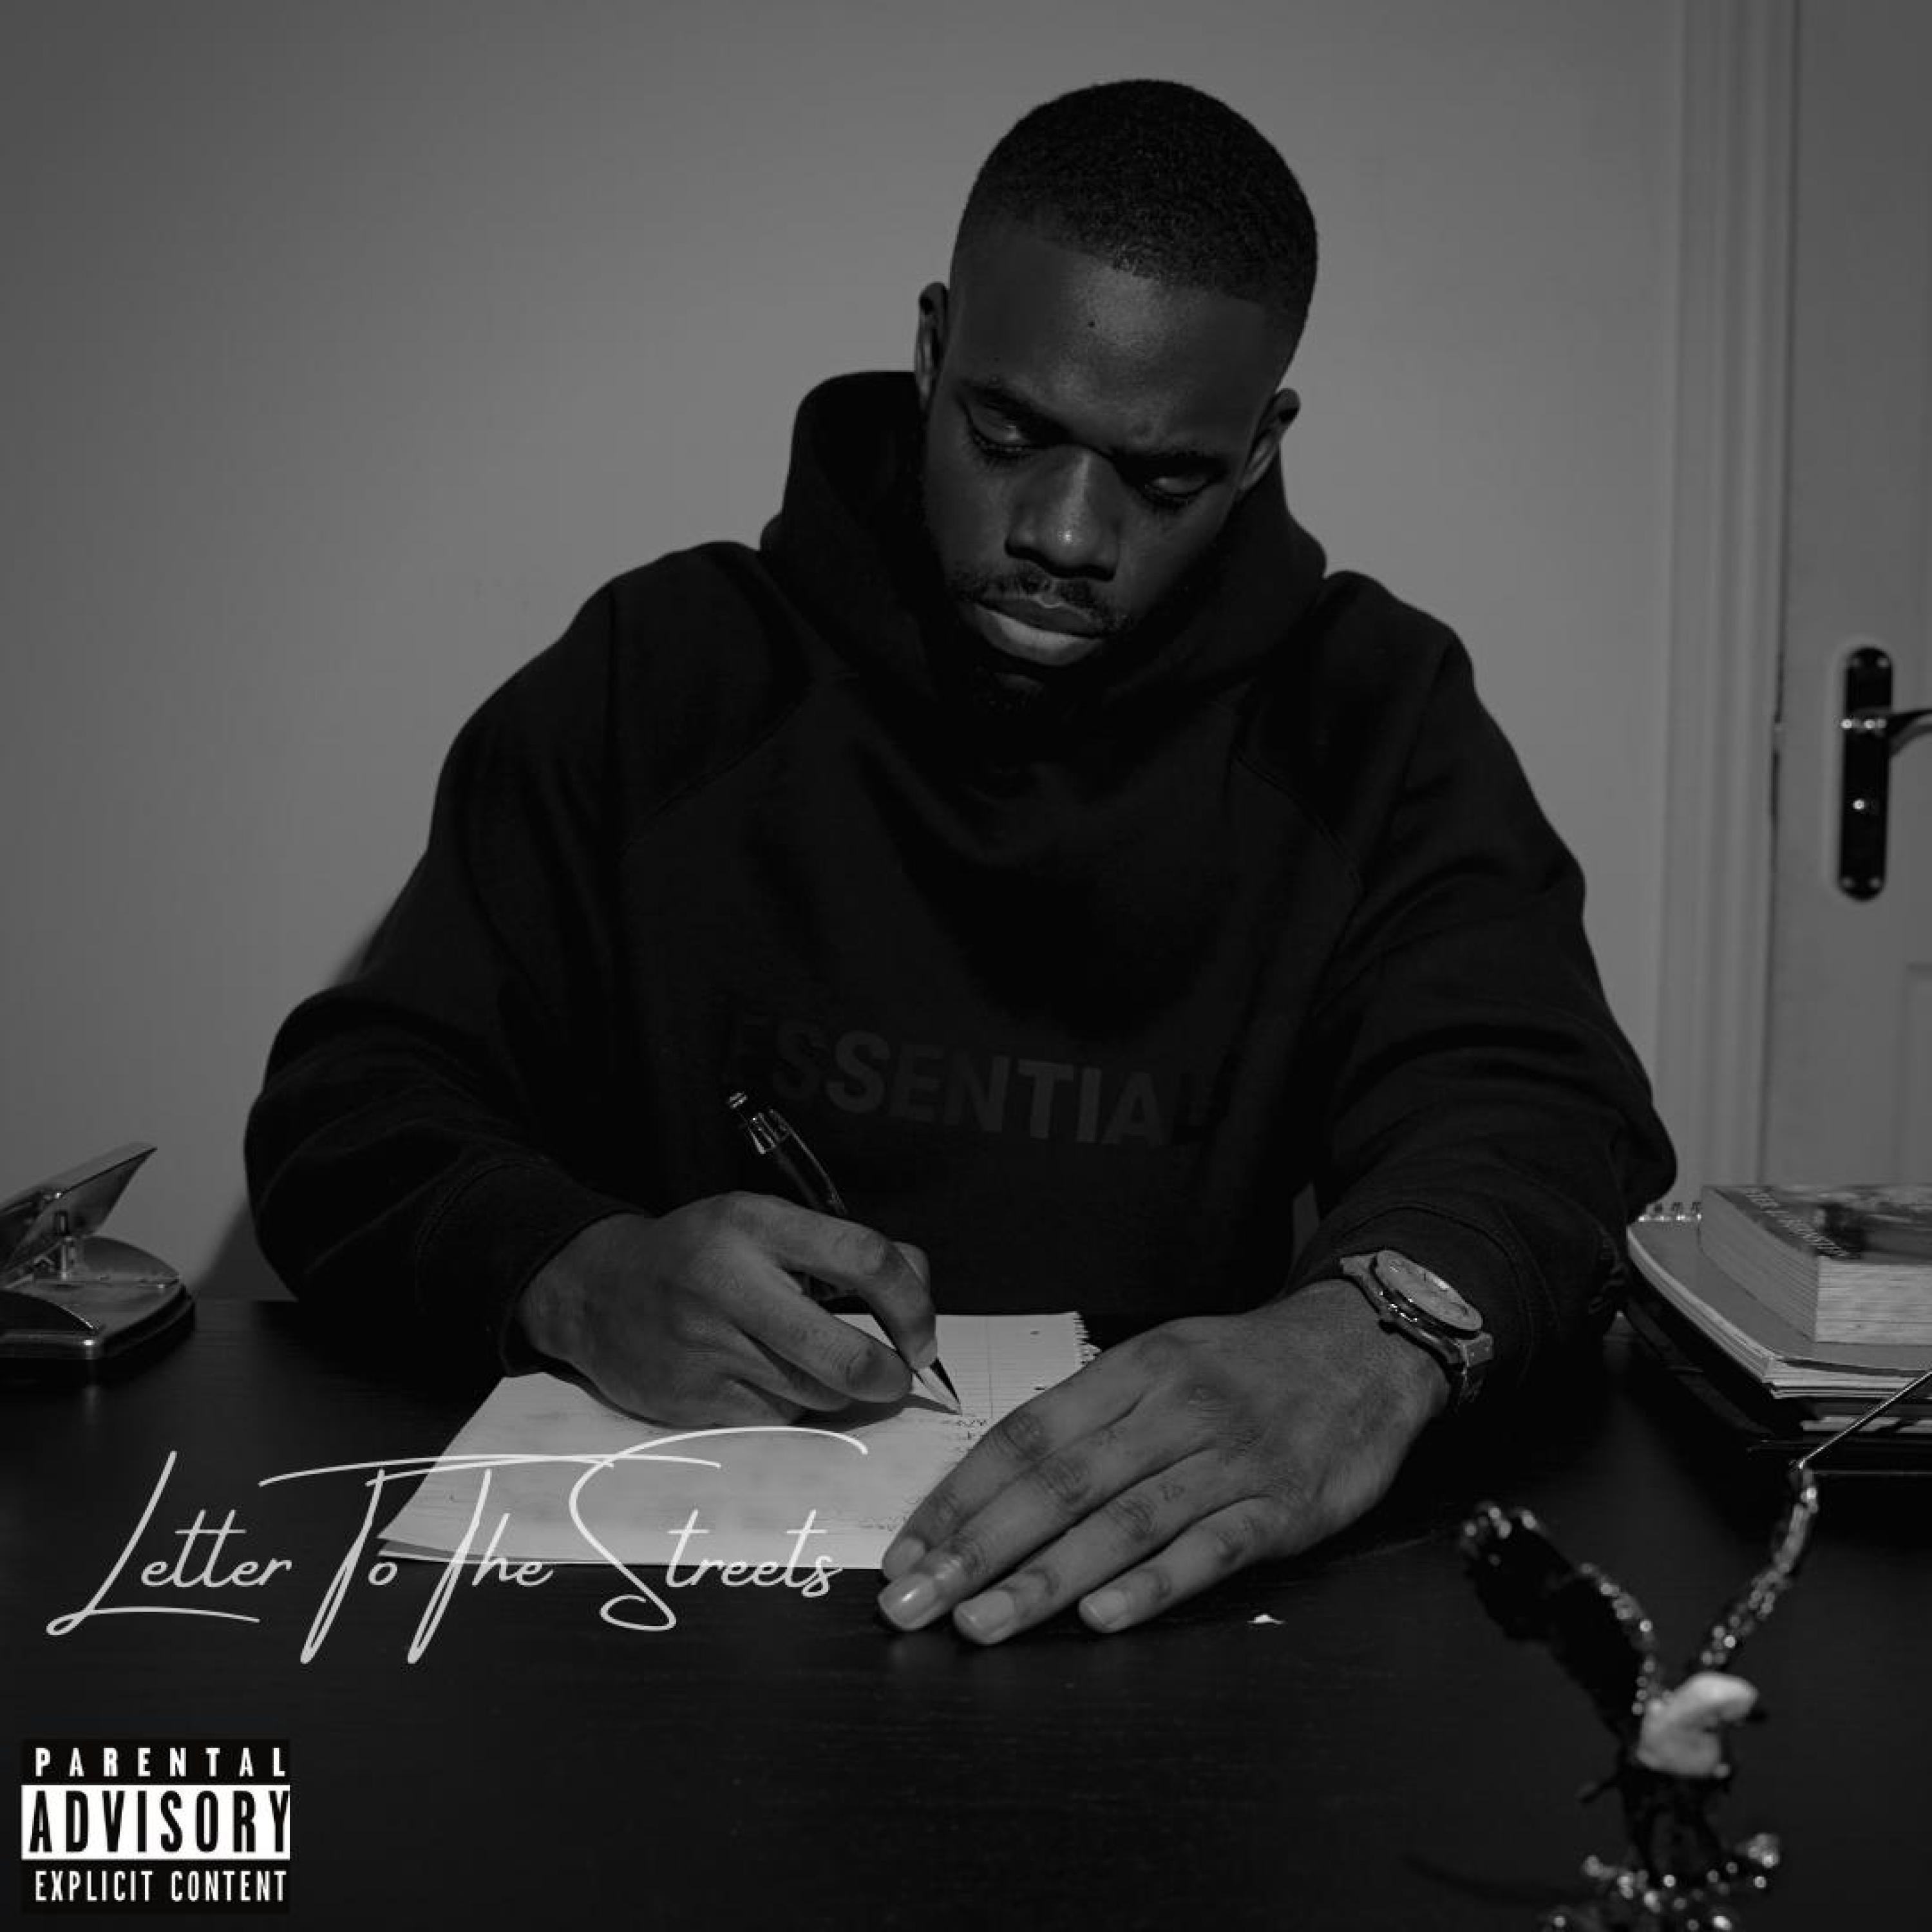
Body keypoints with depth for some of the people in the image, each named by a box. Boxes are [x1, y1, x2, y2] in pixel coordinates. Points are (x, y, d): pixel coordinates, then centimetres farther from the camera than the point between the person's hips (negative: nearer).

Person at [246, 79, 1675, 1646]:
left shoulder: (1372, 715, 0)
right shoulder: (663, 671, 0)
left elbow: (1537, 1109, -12)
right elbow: (349, 1117, 0)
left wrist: (1373, 1340, -36)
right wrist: (577, 1272, -23)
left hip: (1186, 1589, 0)